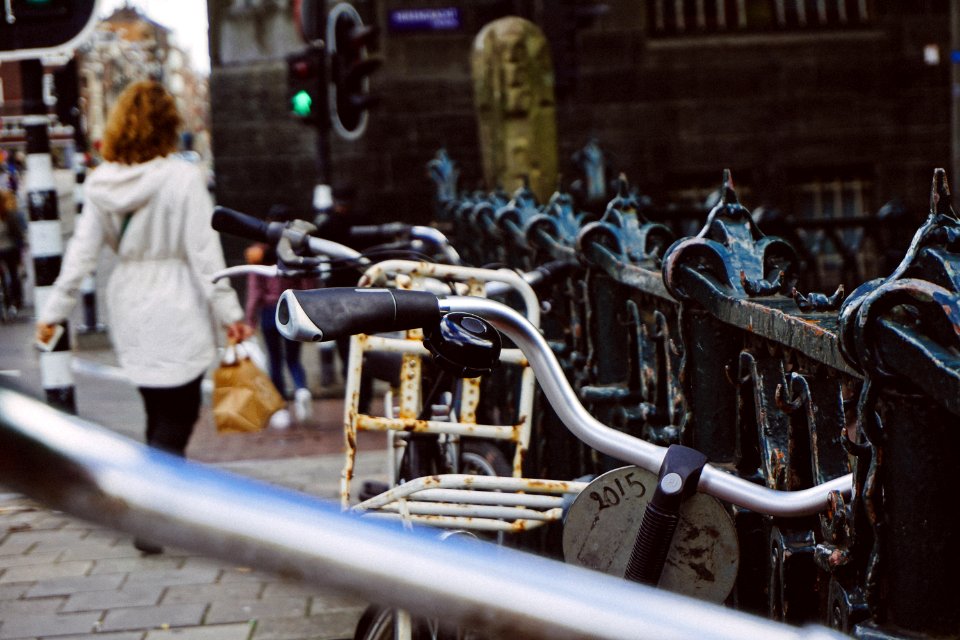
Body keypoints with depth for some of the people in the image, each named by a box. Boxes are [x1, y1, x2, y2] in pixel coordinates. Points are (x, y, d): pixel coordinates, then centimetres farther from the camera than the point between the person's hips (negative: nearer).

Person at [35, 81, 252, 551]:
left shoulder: (102, 183, 2)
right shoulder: (182, 178, -12)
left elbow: (81, 251, 3)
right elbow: (204, 252, -13)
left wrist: (54, 310, 8)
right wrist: (229, 312, -8)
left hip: (129, 312, 6)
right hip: (177, 315, -5)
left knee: (159, 413, 17)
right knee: (177, 415, 0)